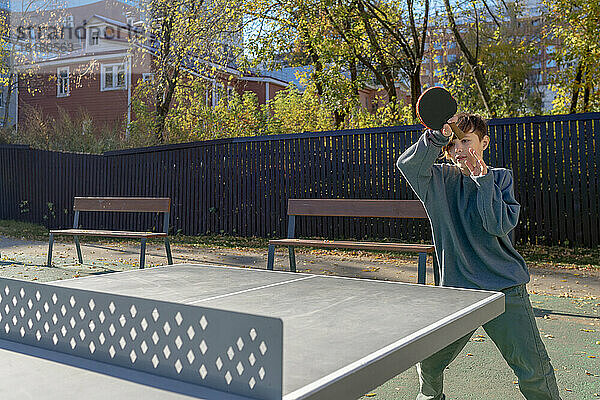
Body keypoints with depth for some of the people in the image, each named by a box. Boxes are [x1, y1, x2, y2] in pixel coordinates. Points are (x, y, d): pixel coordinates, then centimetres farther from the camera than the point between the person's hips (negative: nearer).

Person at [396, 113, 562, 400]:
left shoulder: (501, 177, 2)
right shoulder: (440, 180, 3)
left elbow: (500, 226, -14)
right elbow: (406, 164, -17)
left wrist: (482, 178, -17)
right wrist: (437, 136, -30)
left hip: (506, 290, -1)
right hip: (456, 288, 1)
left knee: (535, 371, 0)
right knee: (428, 362, 7)